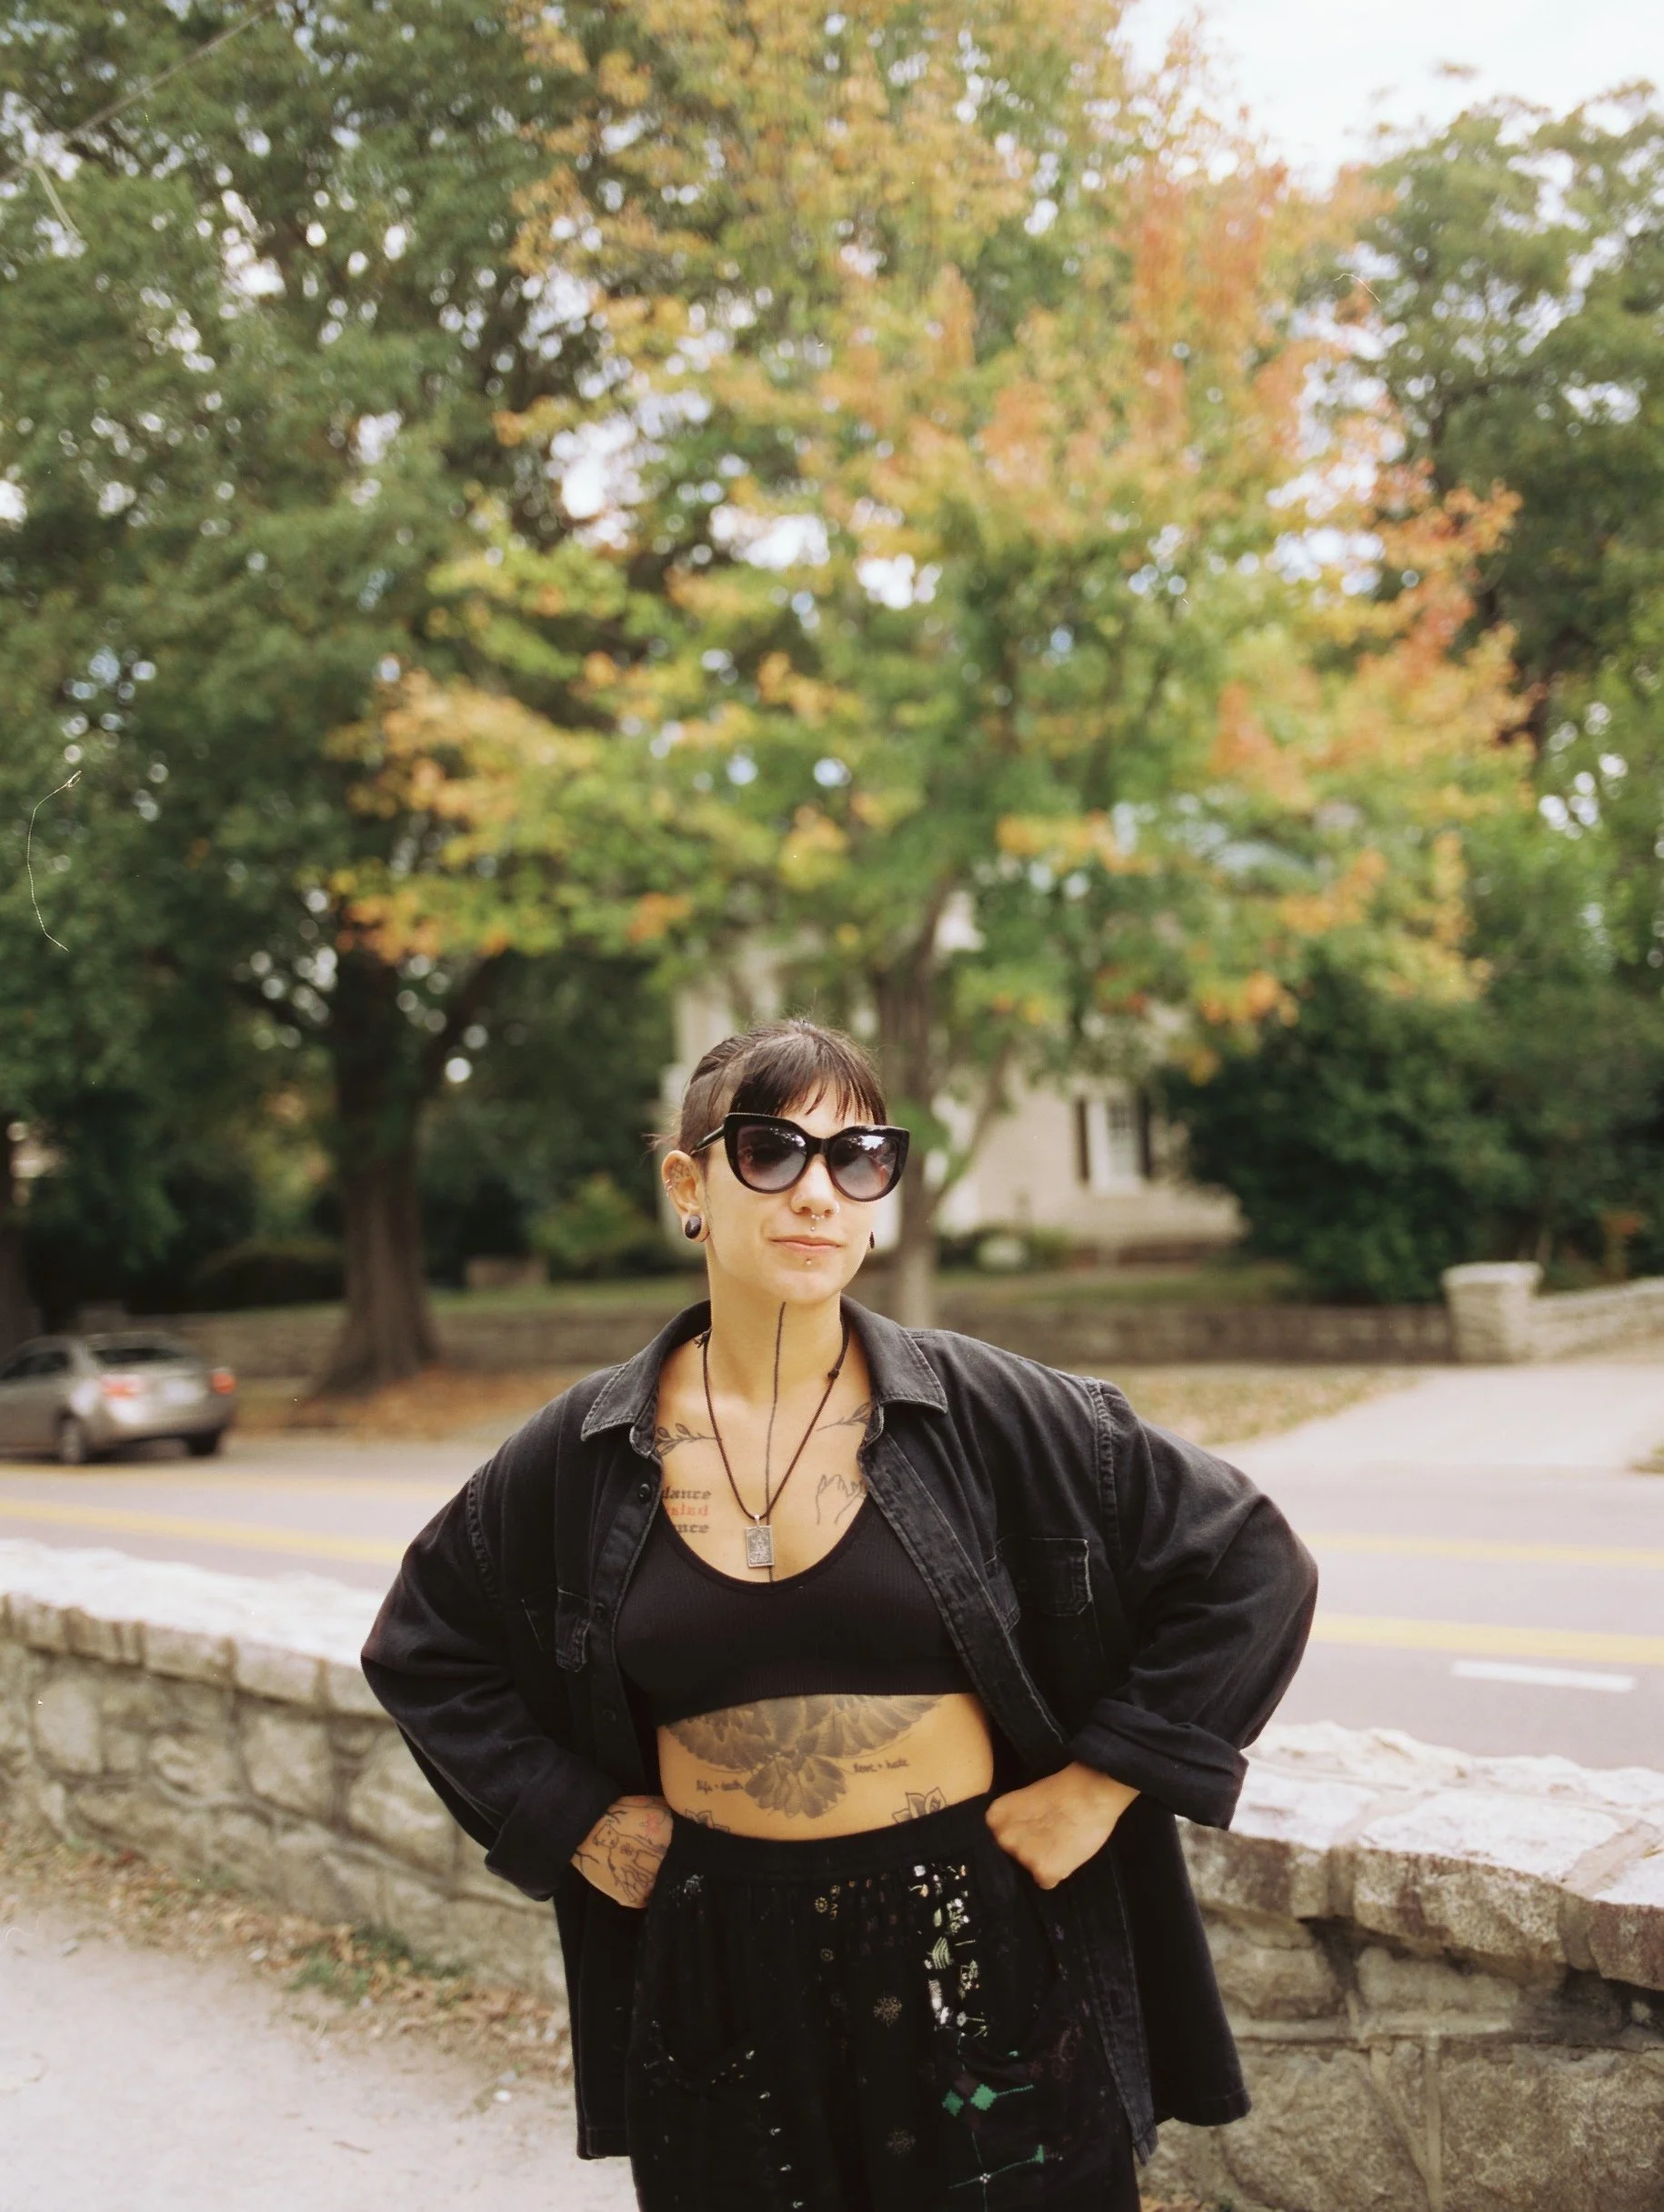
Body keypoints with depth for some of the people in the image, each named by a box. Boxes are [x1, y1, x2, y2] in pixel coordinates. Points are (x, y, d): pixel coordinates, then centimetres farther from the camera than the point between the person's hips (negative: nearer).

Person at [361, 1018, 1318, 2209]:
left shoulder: (982, 1409, -9)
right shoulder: (586, 1453, -3)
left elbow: (1249, 1565, -5)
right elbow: (423, 1644, 11)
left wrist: (1103, 1783, -7)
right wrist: (569, 1818, 2)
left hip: (982, 1963, -1)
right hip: (719, 1979, 2)